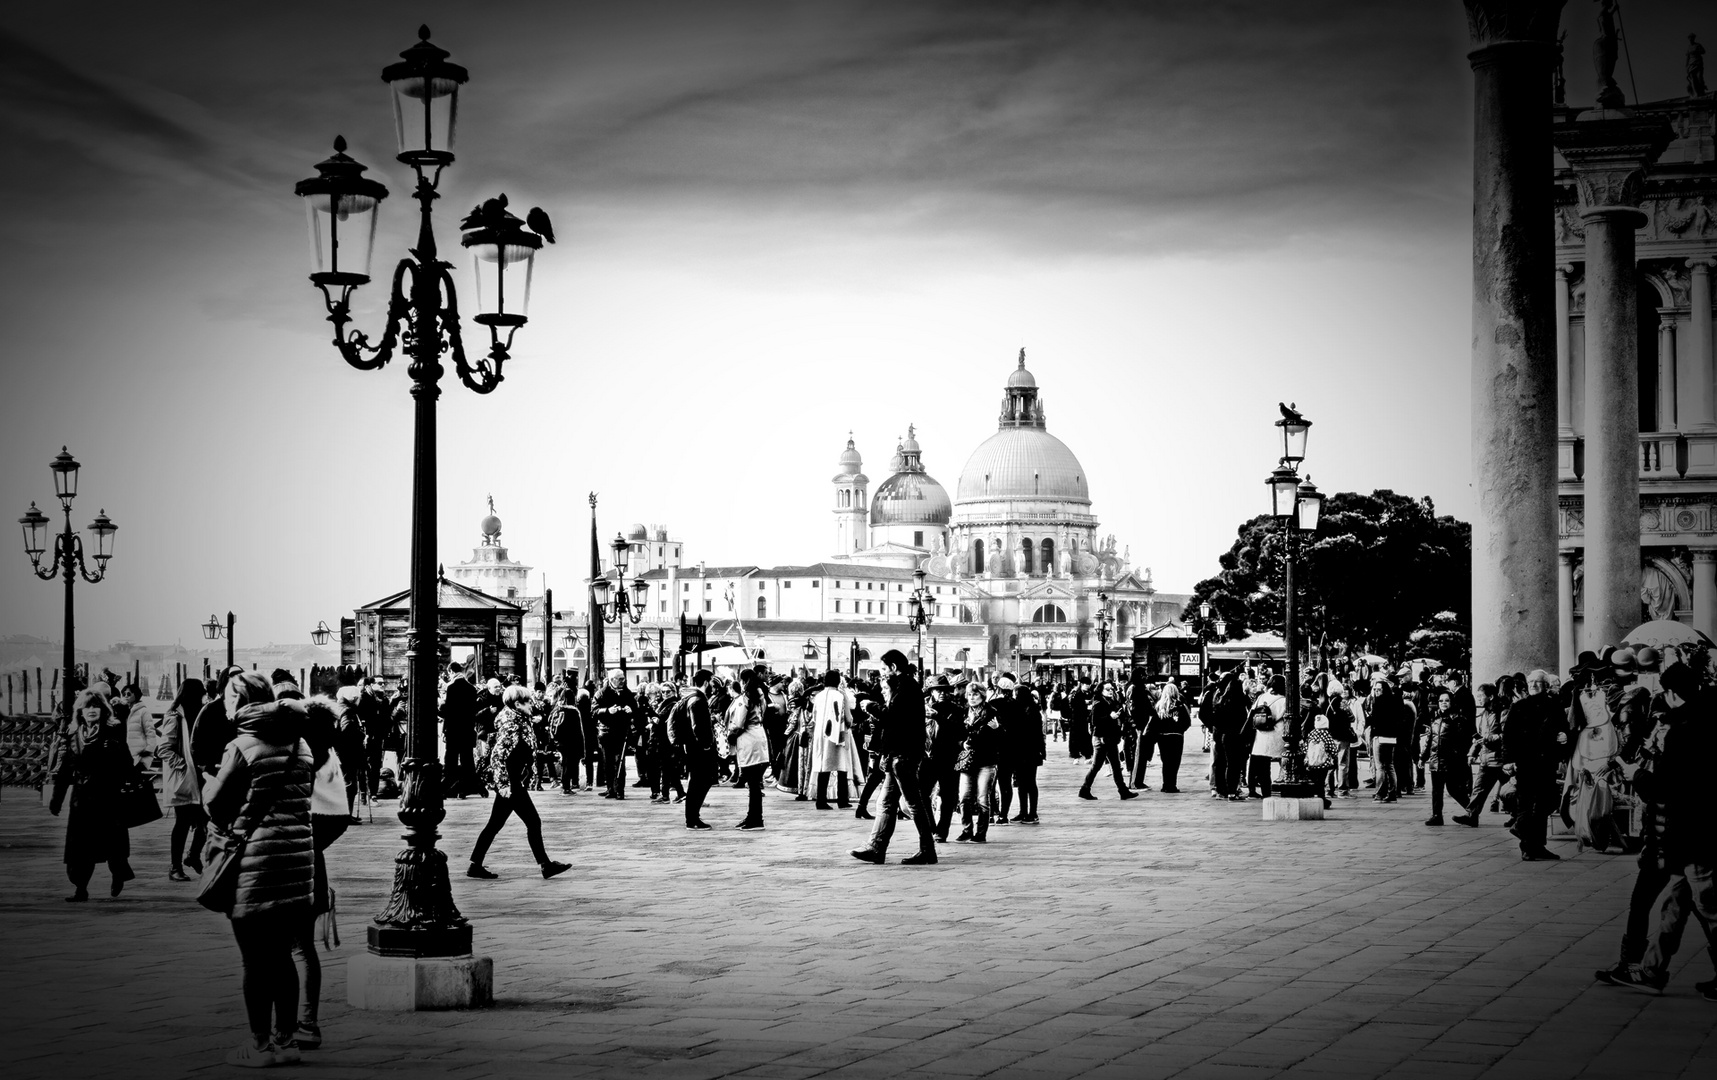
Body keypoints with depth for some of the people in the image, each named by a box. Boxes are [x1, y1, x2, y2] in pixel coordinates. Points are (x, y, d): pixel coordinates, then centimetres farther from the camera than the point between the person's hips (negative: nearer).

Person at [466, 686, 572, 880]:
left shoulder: (519, 722, 12)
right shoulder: (511, 725, -16)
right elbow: (497, 755, -22)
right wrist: (505, 784, -24)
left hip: (512, 783, 10)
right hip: (511, 783, -10)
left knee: (495, 824, 11)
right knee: (533, 822, -3)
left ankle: (475, 865, 13)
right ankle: (545, 865, 3)